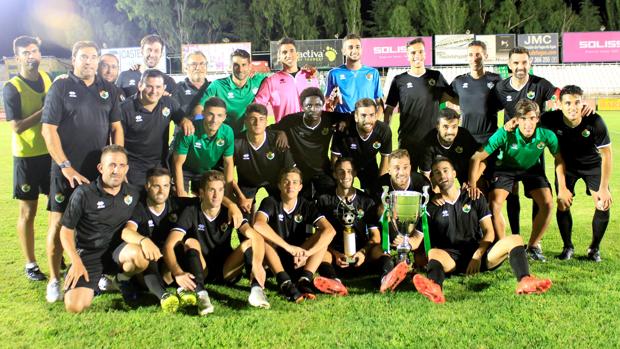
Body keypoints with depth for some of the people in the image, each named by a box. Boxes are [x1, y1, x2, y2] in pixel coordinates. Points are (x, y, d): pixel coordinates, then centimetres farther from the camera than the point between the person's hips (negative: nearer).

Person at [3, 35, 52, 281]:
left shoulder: (47, 78, 5)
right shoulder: (12, 88, -12)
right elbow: (17, 126, -19)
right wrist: (45, 110, -21)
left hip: (52, 152, 5)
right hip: (27, 156, -5)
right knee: (28, 211, 5)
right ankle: (30, 263, 17)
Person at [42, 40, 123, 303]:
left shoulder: (108, 89, 10)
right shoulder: (60, 87, -2)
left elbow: (116, 127, 12)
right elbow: (48, 129, -7)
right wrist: (65, 166, -13)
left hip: (100, 168, 3)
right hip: (67, 169, -3)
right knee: (59, 222, -1)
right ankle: (54, 280, 9)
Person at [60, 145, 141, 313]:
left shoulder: (133, 194, 1)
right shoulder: (84, 194, -10)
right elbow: (66, 230, -4)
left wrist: (144, 241, -6)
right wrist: (76, 262, -13)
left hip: (117, 250, 2)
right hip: (88, 255, -2)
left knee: (139, 255, -34)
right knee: (74, 306, -22)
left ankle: (123, 279, 3)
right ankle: (94, 283, 15)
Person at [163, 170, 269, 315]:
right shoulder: (191, 213, -10)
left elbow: (256, 237, -20)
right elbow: (169, 246, -23)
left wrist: (257, 264, -41)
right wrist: (177, 272, -43)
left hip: (225, 271, 1)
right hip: (199, 271, -1)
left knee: (250, 243, -18)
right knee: (190, 242, -27)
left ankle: (256, 288, -40)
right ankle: (201, 294, -46)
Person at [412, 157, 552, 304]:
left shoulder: (474, 198, 14)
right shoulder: (431, 207, 10)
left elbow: (489, 232, 7)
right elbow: (417, 238, 2)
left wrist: (477, 256, -10)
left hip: (479, 255, 2)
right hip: (451, 259, -2)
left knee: (514, 240, -19)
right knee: (433, 253, -35)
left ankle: (525, 281, -47)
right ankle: (435, 288, -69)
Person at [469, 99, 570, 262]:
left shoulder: (546, 135, -26)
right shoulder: (505, 134, -34)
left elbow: (559, 159, -7)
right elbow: (477, 157, -31)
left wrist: (562, 189, -7)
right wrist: (472, 183, -41)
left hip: (532, 169, 2)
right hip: (505, 168, -2)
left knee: (547, 204, -15)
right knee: (494, 205, -21)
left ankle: (532, 246, 7)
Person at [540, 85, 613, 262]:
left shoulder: (595, 122, -32)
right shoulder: (552, 119, -29)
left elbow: (606, 155, -21)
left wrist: (604, 188, -19)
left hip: (593, 164, -1)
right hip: (566, 165, 1)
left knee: (603, 206, -10)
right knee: (562, 206, -7)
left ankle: (594, 248, 13)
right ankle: (568, 247, 16)